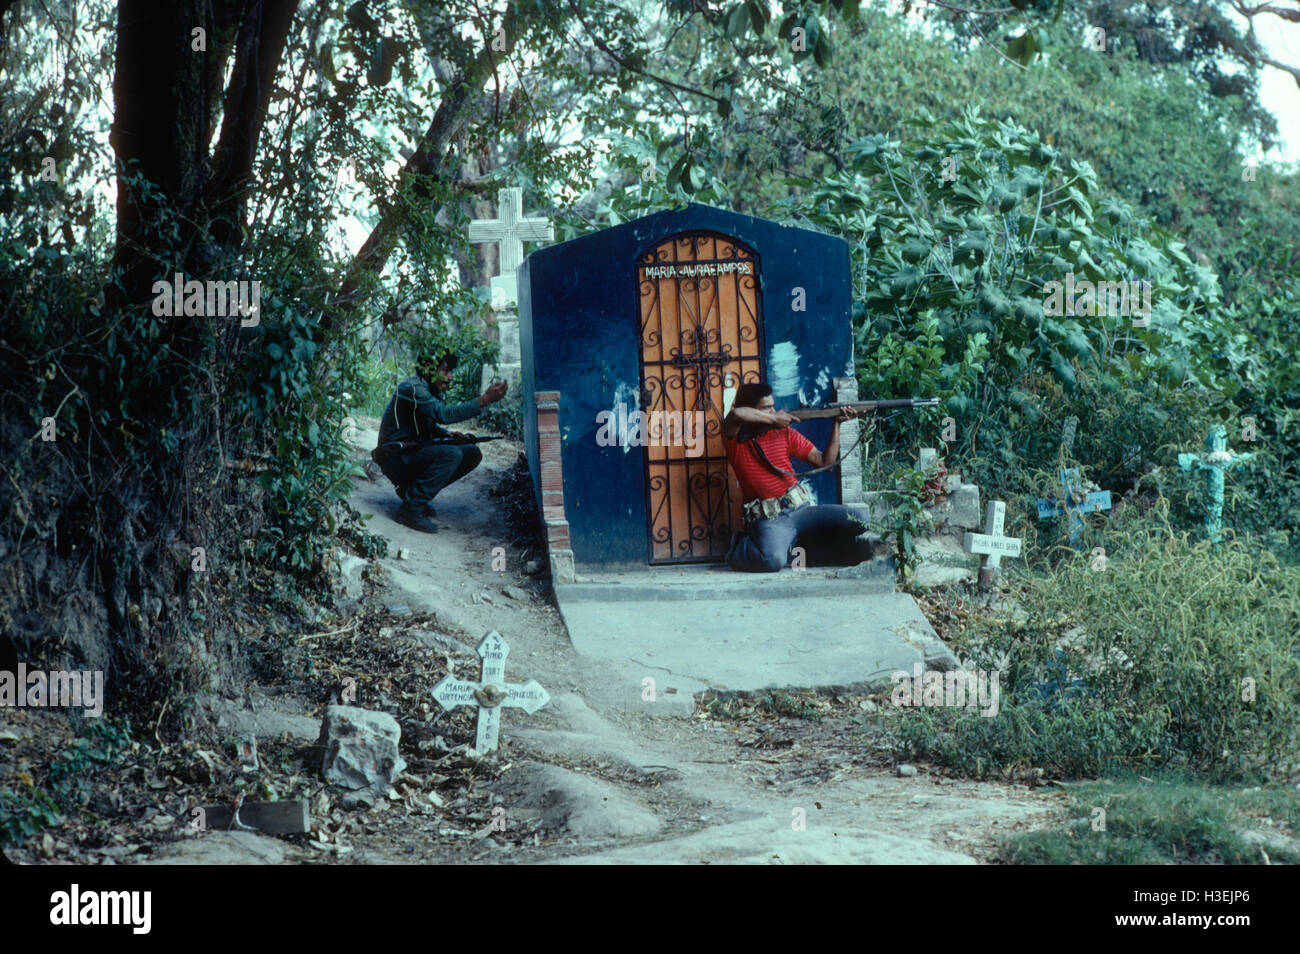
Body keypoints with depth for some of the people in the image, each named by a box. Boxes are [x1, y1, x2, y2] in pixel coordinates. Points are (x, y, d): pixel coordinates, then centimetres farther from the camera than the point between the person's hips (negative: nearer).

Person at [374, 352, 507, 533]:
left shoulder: (428, 389, 12)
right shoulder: (412, 388, -19)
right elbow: (444, 414, -32)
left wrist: (446, 434, 4)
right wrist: (484, 399, -35)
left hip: (414, 453, 10)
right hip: (398, 459, -10)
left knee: (472, 454, 3)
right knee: (452, 454, -30)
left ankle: (410, 490, 8)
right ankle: (411, 508, -22)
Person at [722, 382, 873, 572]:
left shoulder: (785, 433, 15)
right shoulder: (736, 440, 1)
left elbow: (825, 461, 14)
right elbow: (736, 414, -24)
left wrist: (837, 424, 4)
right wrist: (774, 419, -12)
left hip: (802, 508, 5)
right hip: (768, 520, -5)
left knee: (858, 524, -17)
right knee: (773, 559, -36)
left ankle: (805, 549, 2)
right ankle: (739, 546, -1)